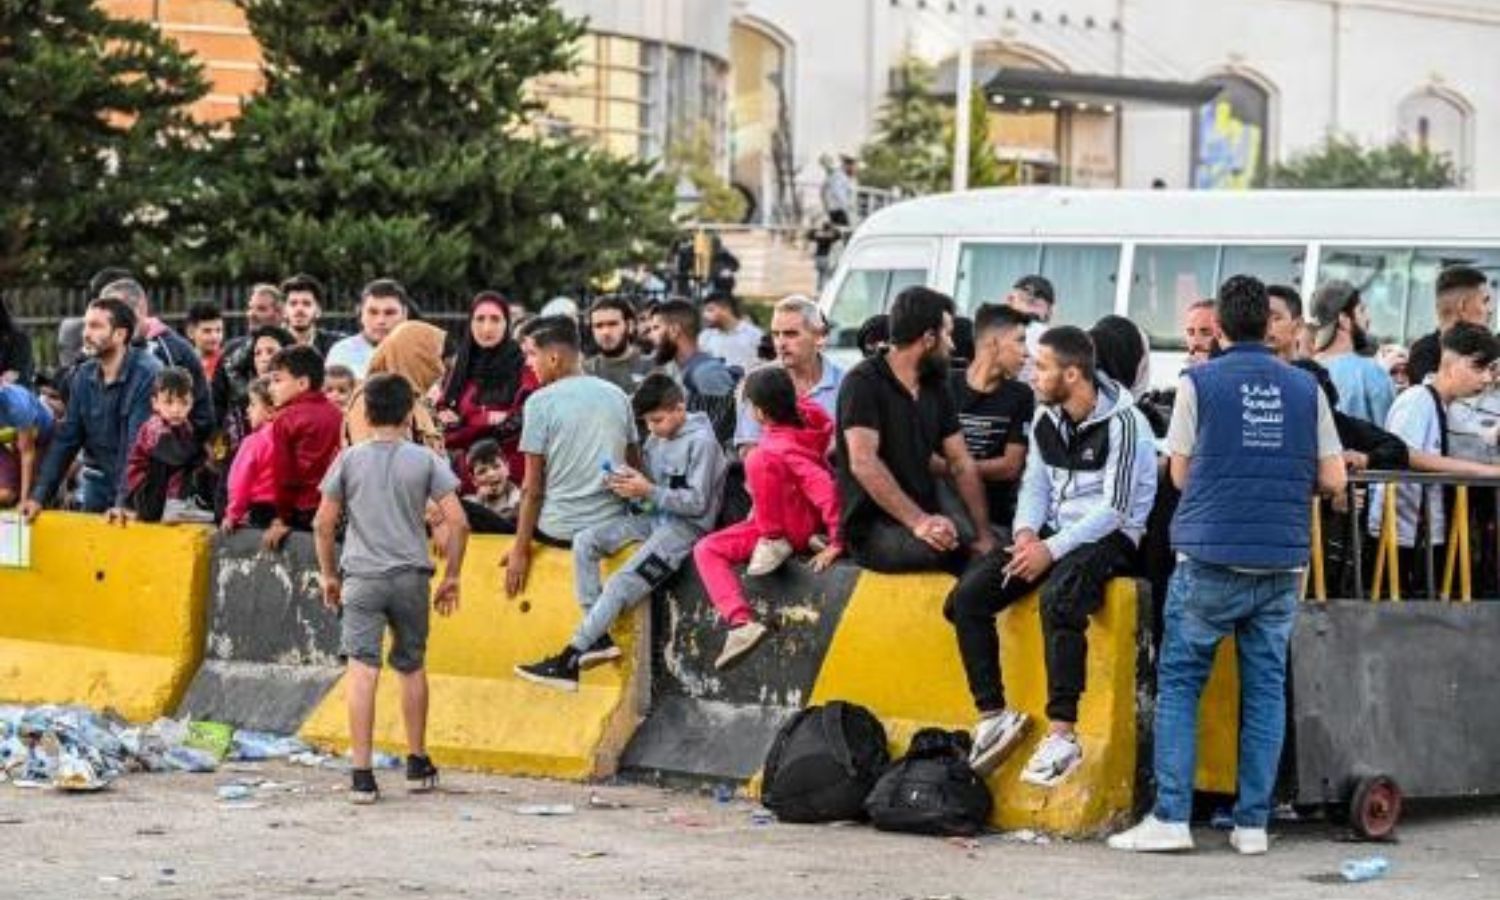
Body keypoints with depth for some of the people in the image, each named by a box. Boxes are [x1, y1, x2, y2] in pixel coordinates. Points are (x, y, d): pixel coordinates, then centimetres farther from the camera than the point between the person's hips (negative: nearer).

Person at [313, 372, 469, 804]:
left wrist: (329, 574, 14)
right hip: (411, 576, 1)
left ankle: (361, 774, -12)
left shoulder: (350, 459, 1)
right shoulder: (425, 461, 1)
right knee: (411, 668, 17)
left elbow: (324, 522, 2)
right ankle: (417, 765, 29)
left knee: (362, 671, -5)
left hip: (361, 577, -1)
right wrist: (451, 577, 7)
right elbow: (457, 522, -3)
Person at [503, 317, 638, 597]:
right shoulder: (617, 397, 8)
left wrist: (520, 550, -5)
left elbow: (532, 488, -8)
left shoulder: (540, 402, -7)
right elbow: (635, 467, 12)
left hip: (559, 531, -5)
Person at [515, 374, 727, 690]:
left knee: (621, 584, -22)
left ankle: (567, 663, -20)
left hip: (686, 526, -9)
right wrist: (628, 486, -7)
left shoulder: (701, 442, -11)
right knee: (585, 541, -11)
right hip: (651, 517, 9)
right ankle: (598, 638, -15)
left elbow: (697, 503, -15)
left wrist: (648, 491, -20)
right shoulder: (656, 440, 12)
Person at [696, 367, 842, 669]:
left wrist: (837, 542, -34)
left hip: (801, 527, -10)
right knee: (706, 550, -2)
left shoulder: (782, 448, -27)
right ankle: (741, 623, -20)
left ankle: (773, 541, -16)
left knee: (758, 459, -34)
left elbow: (825, 489, -35)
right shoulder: (804, 411, -4)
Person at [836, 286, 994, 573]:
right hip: (872, 530, -7)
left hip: (927, 518, 7)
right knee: (952, 547, -34)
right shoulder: (864, 383, -7)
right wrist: (917, 522, -30)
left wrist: (983, 533, -3)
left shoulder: (936, 389, 17)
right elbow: (863, 463, -20)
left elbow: (961, 464, 12)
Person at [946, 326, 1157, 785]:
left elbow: (1115, 508, -18)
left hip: (1109, 537, -8)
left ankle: (1063, 736, -35)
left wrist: (1052, 549, -22)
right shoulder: (1046, 419, 9)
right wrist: (1026, 532, -6)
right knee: (966, 596, -11)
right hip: (1052, 532, 8)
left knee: (1057, 600, -37)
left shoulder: (1122, 423, -14)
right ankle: (994, 716, -7)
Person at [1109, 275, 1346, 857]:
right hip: (1281, 563, 2)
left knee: (1179, 683, 4)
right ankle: (1253, 823, 7)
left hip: (1210, 557, -2)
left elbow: (1180, 474, 5)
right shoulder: (1306, 389, 7)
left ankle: (1170, 817, -3)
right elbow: (1333, 480, 7)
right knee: (1265, 688, 8)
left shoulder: (1198, 384, 0)